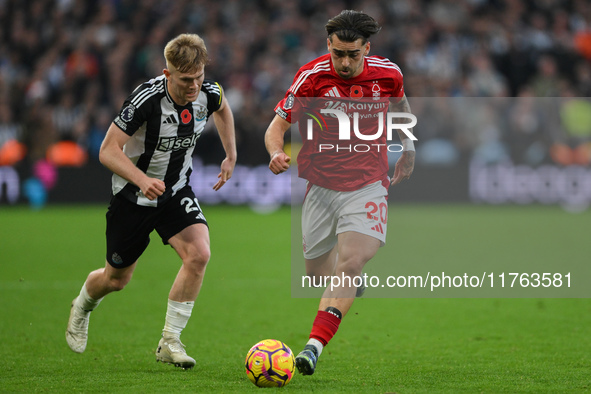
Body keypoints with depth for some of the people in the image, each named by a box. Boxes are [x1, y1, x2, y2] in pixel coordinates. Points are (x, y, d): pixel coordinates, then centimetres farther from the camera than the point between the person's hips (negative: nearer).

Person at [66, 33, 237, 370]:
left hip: (177, 191, 3)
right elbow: (108, 151, -26)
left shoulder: (208, 92, -13)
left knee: (199, 254, -23)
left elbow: (223, 109, 15)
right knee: (116, 279, 11)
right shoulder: (147, 99, -29)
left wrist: (231, 156, 10)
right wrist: (142, 180, -40)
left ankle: (170, 342, -12)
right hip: (133, 195, -3)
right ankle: (82, 306, 48)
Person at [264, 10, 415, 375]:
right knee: (318, 274, 10)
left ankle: (314, 346, -28)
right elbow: (277, 125, -6)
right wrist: (277, 153, -26)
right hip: (321, 187, 1)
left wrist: (409, 146, 23)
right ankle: (349, 287, 48)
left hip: (367, 186, -1)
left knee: (351, 263, -22)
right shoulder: (312, 77, -11)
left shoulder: (388, 74, -5)